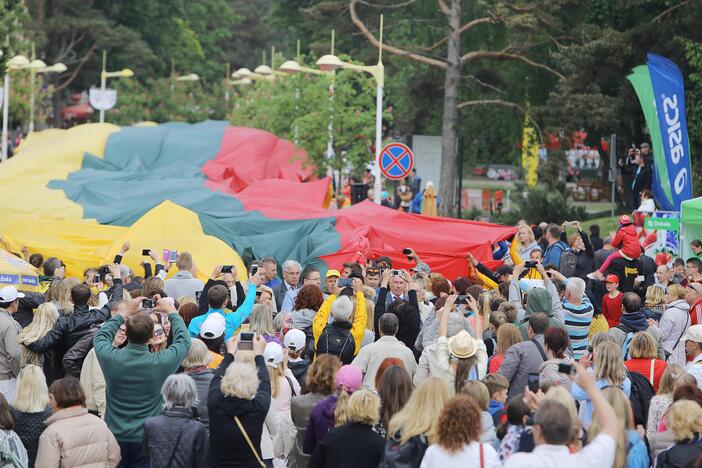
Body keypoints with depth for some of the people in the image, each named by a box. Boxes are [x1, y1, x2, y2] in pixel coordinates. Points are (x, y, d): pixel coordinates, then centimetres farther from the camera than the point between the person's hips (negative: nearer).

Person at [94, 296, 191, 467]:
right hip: (147, 439, -2)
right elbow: (184, 340, 1)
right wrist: (171, 311, 12)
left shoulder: (110, 358, -15)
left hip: (115, 436, 2)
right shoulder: (161, 362, -19)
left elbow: (100, 336, 9)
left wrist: (125, 312, 15)